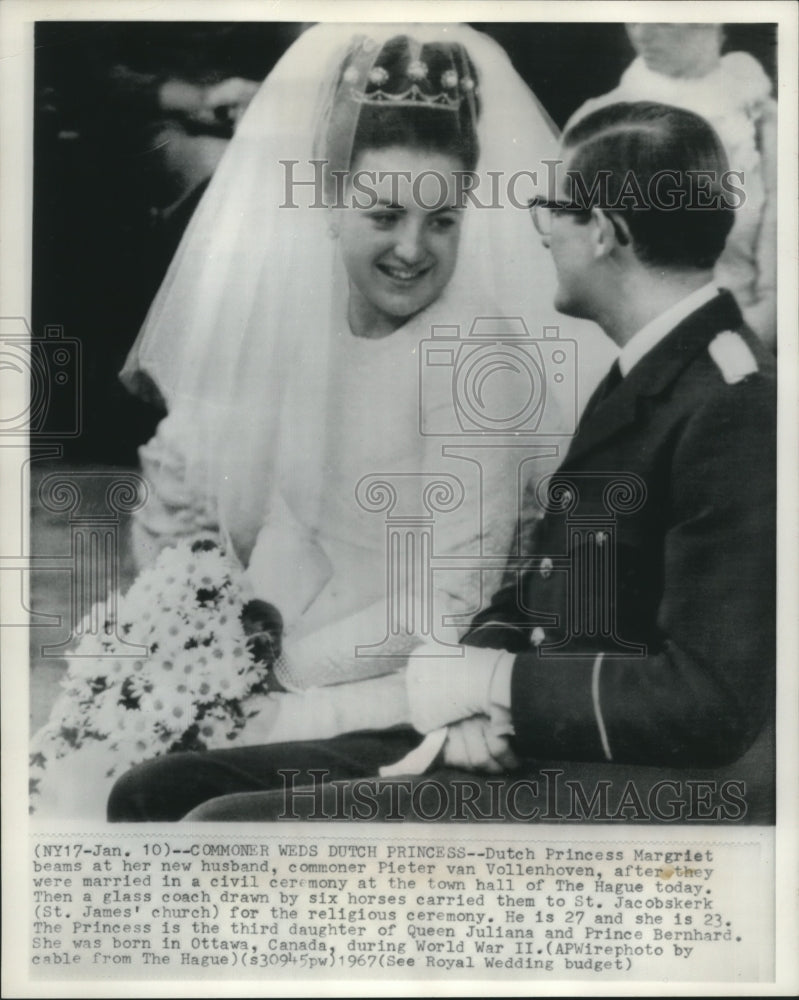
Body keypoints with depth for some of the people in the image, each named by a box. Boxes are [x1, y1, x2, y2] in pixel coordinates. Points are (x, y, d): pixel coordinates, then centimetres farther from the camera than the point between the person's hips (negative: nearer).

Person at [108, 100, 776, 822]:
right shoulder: (641, 377, 14)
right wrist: (473, 705, -5)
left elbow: (714, 702, -23)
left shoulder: (736, 409, -16)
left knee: (224, 821, -19)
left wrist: (494, 681, -13)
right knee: (155, 793, 2)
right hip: (513, 747, 9)